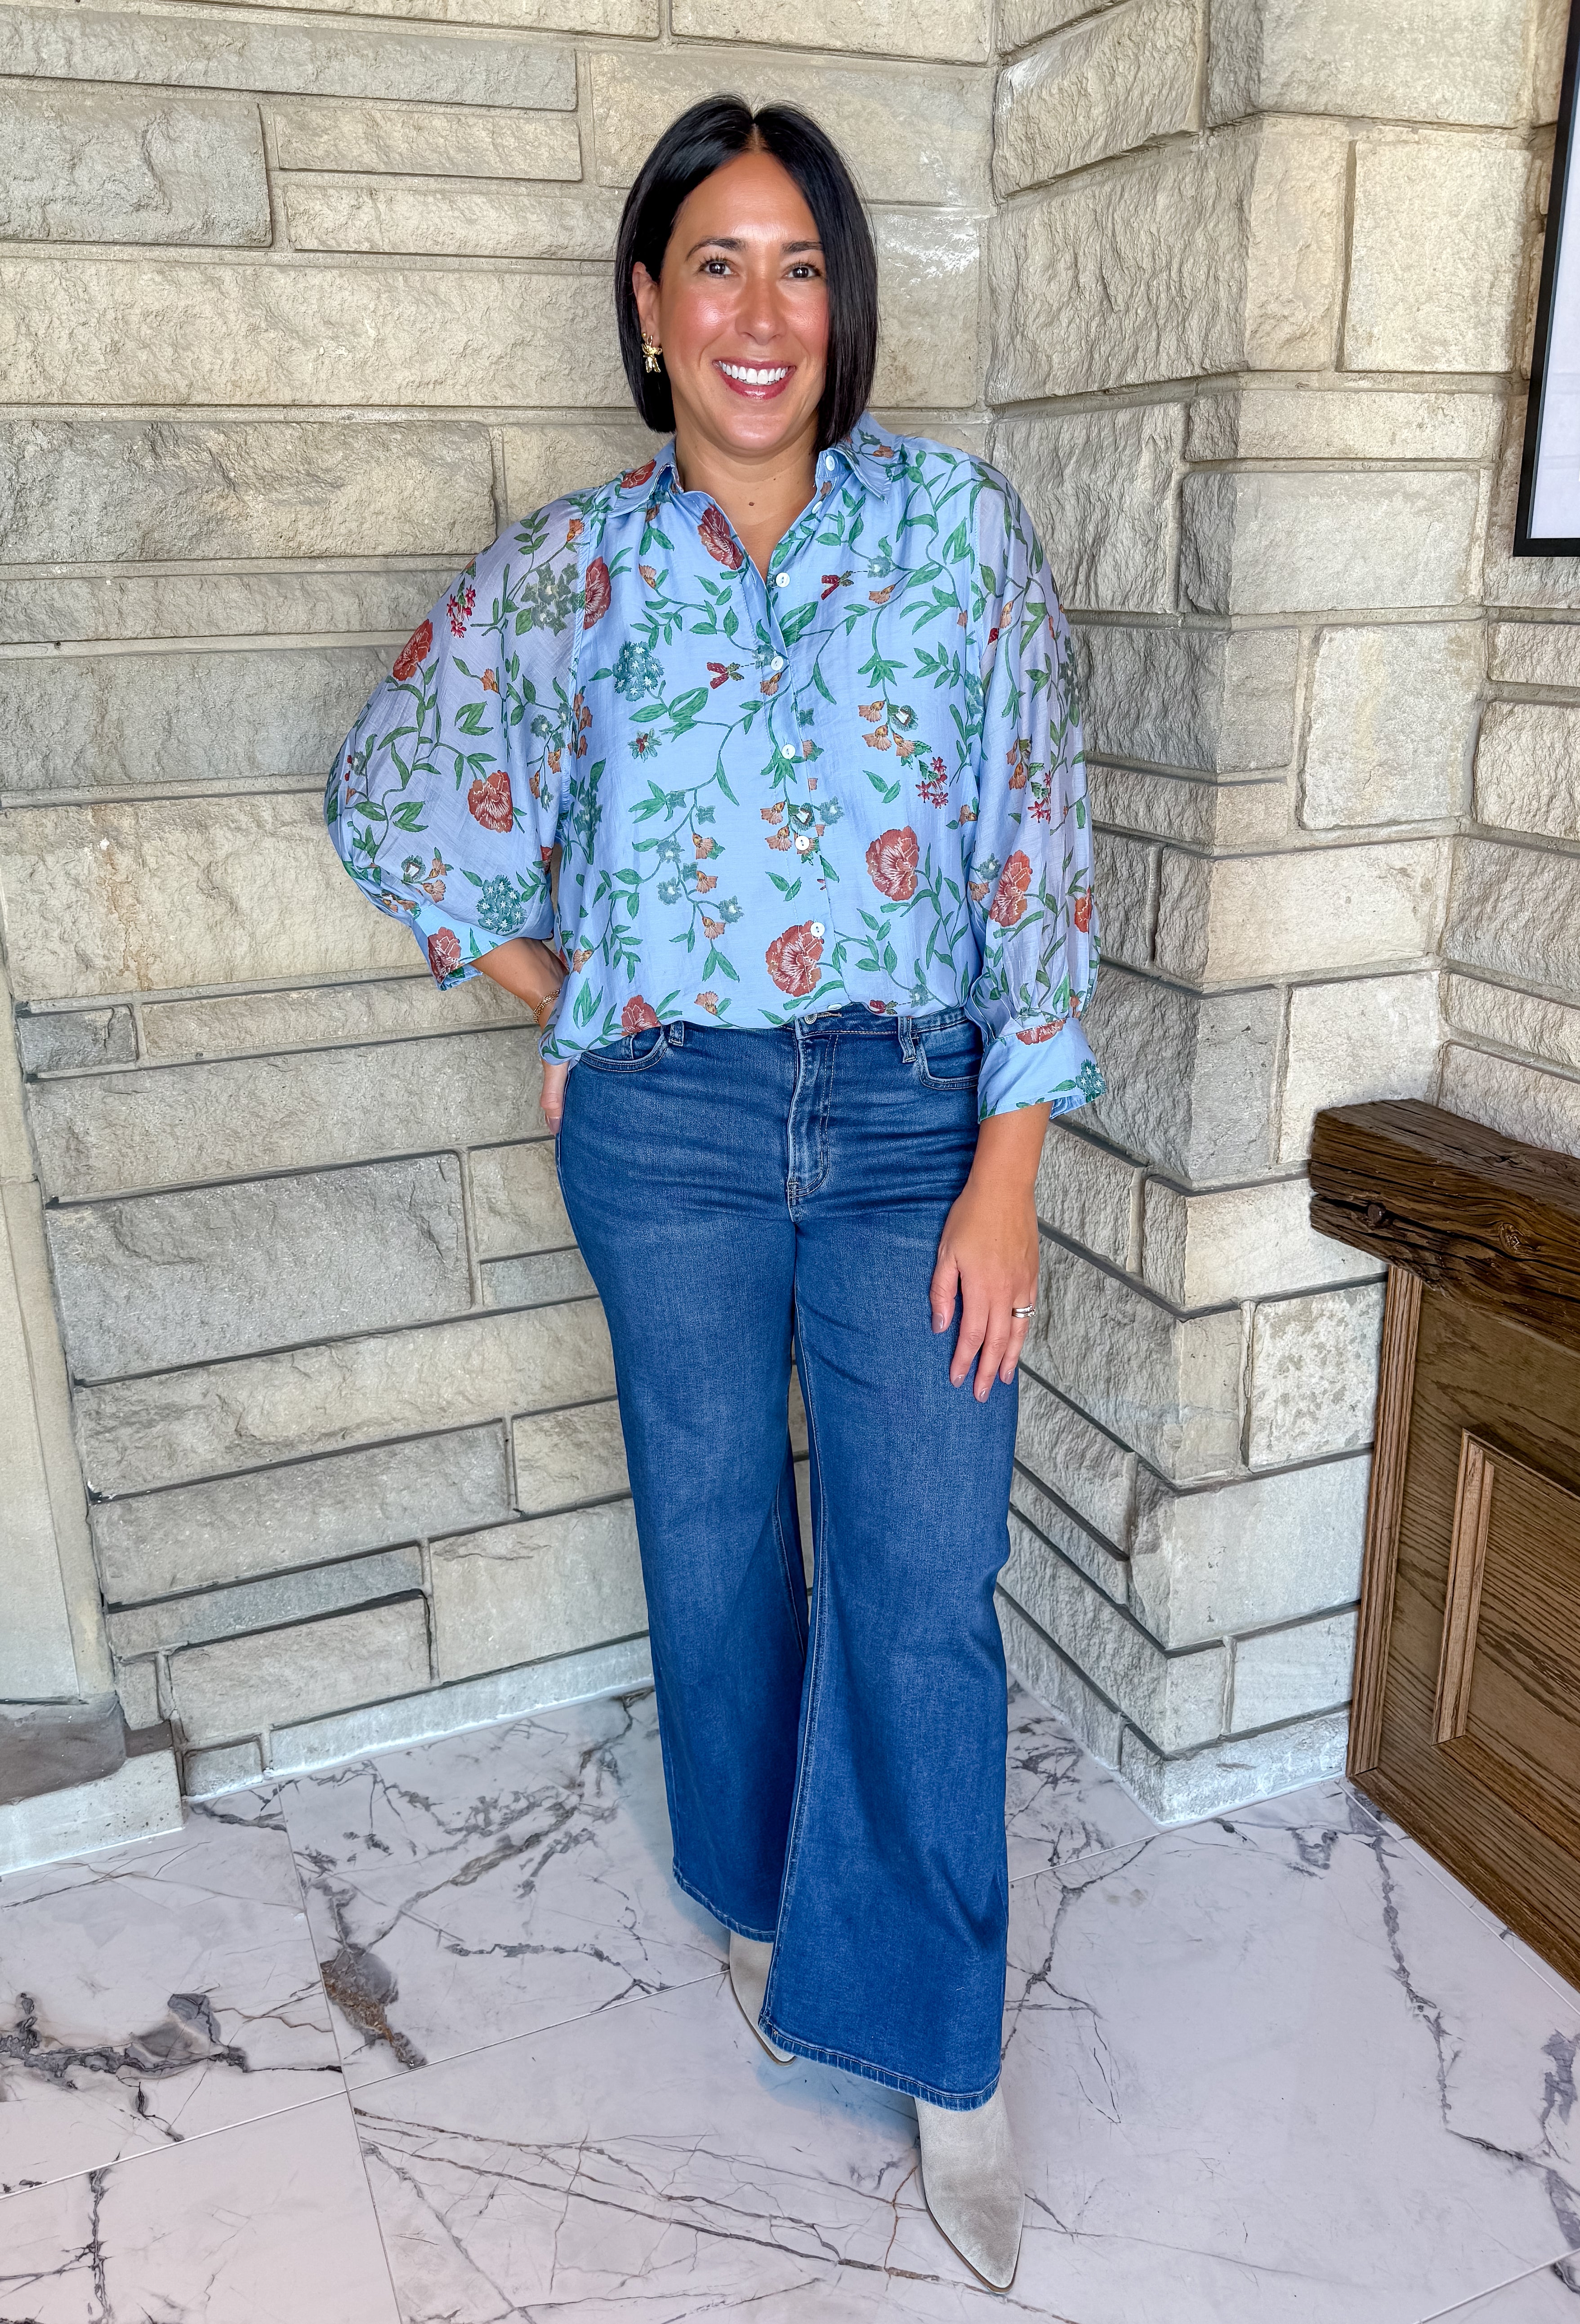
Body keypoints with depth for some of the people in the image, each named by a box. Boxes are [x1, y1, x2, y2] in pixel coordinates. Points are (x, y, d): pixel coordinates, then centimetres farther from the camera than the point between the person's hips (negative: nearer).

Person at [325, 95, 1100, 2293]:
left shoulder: (959, 521, -2)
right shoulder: (567, 568, 0)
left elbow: (1038, 856, -5)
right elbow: (392, 793, 13)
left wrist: (1005, 1176, -10)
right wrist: (558, 1004, 7)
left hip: (916, 1116, -1)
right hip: (669, 1126, 1)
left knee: (926, 1592, 1)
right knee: (717, 1547, 15)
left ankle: (942, 2050, 22)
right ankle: (760, 1890, 43)